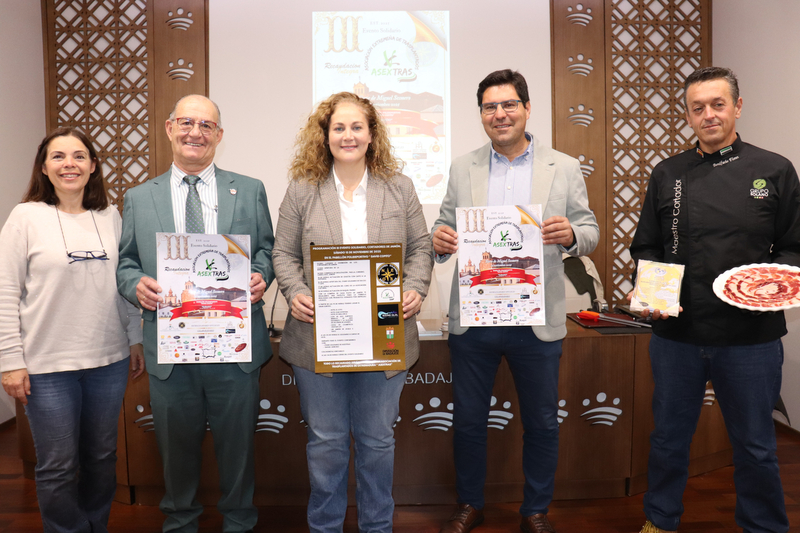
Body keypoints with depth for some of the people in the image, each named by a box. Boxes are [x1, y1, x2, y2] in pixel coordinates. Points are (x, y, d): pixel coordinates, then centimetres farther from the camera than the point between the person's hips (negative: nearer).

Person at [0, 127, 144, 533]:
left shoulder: (111, 217, 6)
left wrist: (135, 340, 10)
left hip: (109, 361, 3)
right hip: (48, 366, -3)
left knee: (102, 456, 16)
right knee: (58, 467, 8)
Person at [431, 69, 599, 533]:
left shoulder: (565, 168, 3)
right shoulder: (463, 168, 7)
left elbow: (590, 231, 3)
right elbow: (447, 229, 6)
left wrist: (571, 235, -20)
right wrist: (440, 240, -17)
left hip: (537, 321, 0)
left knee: (542, 424, 13)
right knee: (468, 420, 14)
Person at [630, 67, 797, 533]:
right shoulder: (668, 174, 5)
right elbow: (646, 248, 9)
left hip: (751, 336, -1)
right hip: (678, 334, 2)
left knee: (755, 446, 13)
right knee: (670, 437, 15)